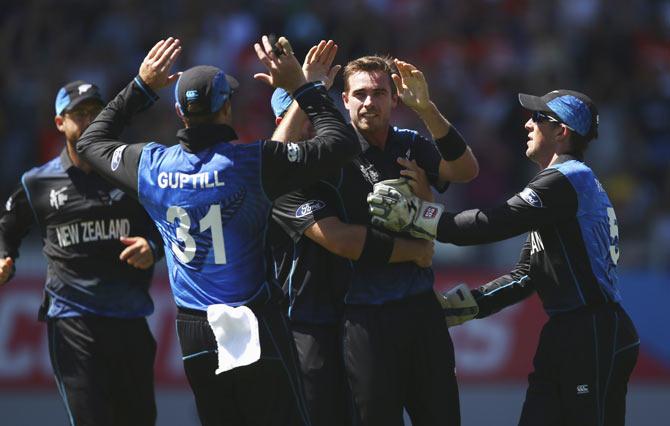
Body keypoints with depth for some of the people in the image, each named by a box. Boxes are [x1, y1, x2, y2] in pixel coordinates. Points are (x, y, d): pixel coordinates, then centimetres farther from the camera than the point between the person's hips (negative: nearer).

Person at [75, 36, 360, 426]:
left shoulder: (150, 167, -2)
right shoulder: (252, 162, -15)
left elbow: (92, 142, 19)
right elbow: (342, 143, -10)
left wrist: (141, 87, 22)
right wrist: (303, 87, 0)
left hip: (193, 334, 5)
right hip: (255, 329, -4)